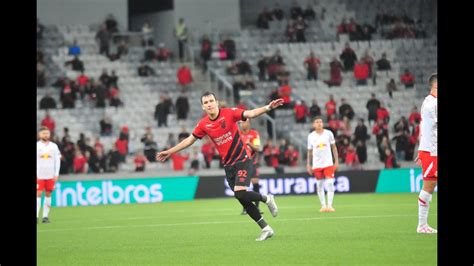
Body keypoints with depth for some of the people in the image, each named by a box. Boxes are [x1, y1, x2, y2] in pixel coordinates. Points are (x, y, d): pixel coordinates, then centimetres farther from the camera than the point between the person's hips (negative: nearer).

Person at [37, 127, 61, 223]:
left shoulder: (53, 146, 7)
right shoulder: (37, 146, 2)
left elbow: (57, 160, 8)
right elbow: (35, 161, 1)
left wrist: (56, 174, 0)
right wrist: (35, 175, -7)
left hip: (50, 175, 2)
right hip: (39, 175, -2)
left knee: (48, 195, 2)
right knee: (38, 194, -6)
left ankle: (45, 216, 5)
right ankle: (36, 216, -5)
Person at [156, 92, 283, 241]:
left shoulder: (229, 113, -12)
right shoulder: (203, 125, 0)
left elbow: (250, 114, -23)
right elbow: (189, 140, 13)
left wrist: (268, 108, -39)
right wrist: (170, 152, 16)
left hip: (242, 159, -5)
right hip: (228, 165, 5)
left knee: (240, 194, -22)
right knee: (242, 200, 3)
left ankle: (266, 198, 8)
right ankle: (266, 229, 14)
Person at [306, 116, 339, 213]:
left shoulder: (328, 133, 2)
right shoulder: (311, 136, 4)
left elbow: (334, 148, 7)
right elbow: (310, 151, 10)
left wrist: (336, 161, 1)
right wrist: (308, 165, 6)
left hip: (328, 163, -1)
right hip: (317, 164, 1)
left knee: (330, 183, -10)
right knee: (319, 185, 4)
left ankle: (330, 205, -8)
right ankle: (323, 205, 12)